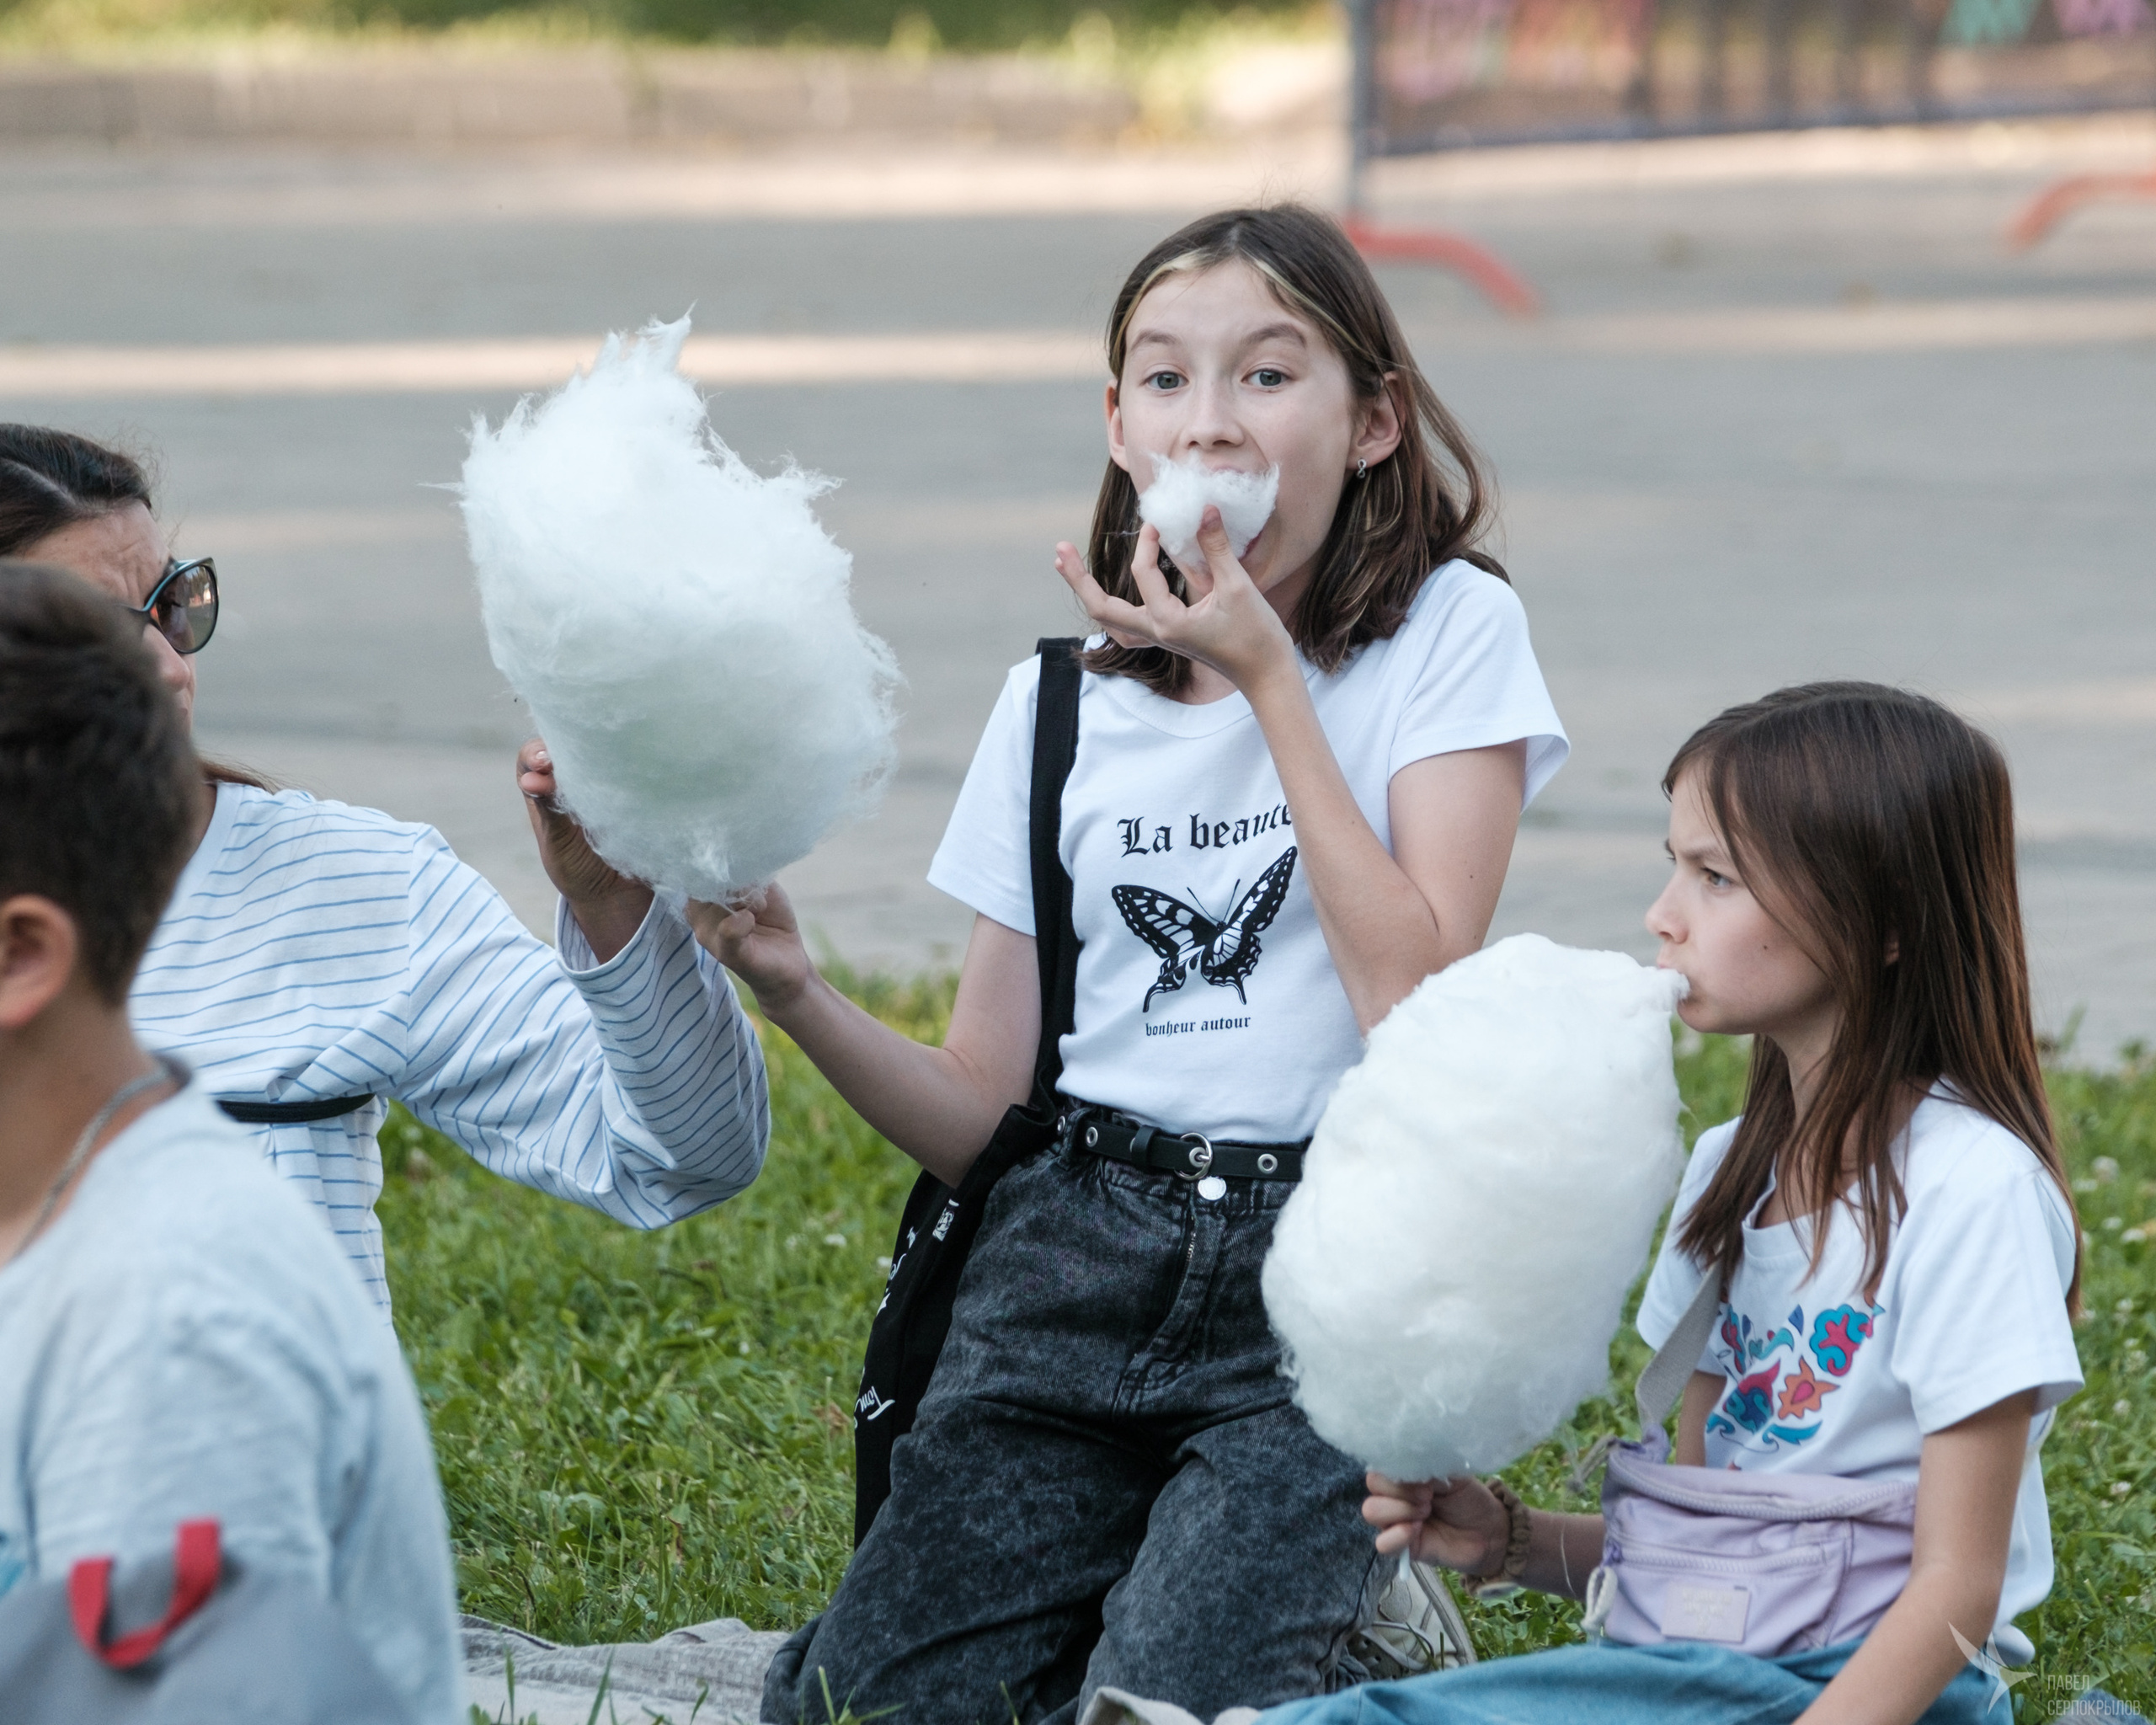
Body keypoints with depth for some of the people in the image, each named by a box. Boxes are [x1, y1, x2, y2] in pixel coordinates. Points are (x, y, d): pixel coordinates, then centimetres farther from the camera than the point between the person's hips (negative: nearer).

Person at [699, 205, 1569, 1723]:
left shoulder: (1445, 630, 0)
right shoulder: (1057, 706, 11)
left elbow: (1417, 1010, -14)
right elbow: (981, 1113, 10)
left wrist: (1269, 675, -11)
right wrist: (793, 990, -8)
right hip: (1081, 1251, 4)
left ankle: (1338, 1595, 8)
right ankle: (1125, 1562, 14)